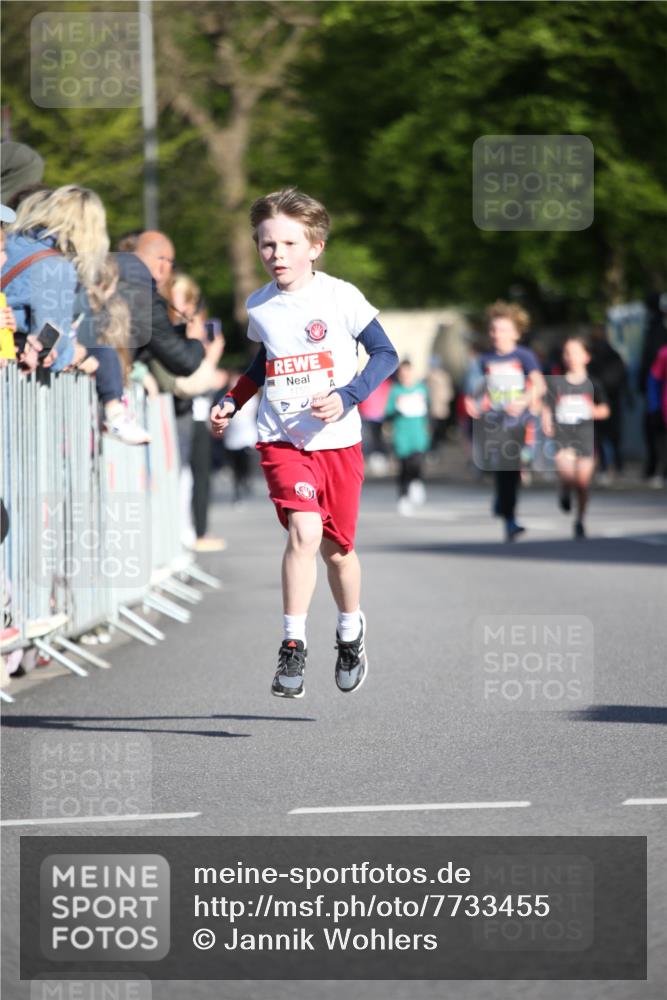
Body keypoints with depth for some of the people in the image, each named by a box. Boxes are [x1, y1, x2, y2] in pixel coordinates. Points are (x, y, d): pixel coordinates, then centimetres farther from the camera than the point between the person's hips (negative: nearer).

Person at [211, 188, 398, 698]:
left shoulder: (340, 297, -8)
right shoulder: (259, 307, 4)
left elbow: (385, 354, -3)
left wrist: (346, 396, -16)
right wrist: (231, 402, 12)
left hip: (337, 440, -1)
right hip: (282, 440, 1)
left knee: (337, 547, 10)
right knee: (303, 531, -21)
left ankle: (351, 631, 38)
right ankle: (293, 646, -14)